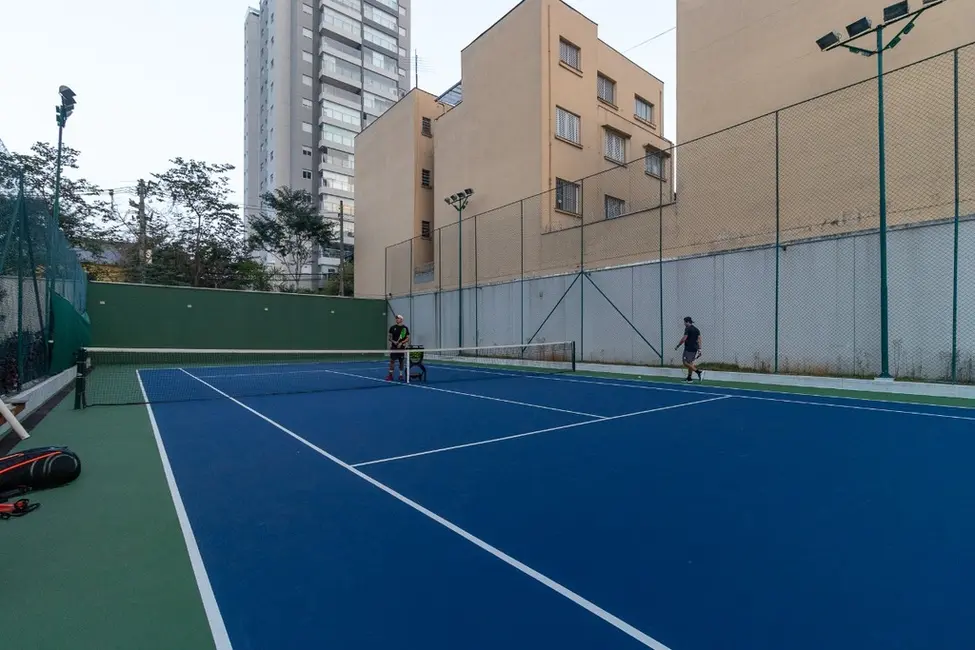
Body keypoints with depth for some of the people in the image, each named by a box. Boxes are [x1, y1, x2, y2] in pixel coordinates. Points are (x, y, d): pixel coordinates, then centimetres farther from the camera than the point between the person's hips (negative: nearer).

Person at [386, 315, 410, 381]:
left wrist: (401, 343, -14)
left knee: (401, 362, 5)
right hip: (394, 347, 1)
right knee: (392, 361, -2)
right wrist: (393, 341, -12)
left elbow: (408, 338, 0)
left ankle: (401, 375, 14)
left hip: (402, 347, 0)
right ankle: (390, 375, 5)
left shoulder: (405, 328, 1)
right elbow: (390, 337, 7)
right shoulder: (392, 328, 4)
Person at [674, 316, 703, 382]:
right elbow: (699, 339, 11)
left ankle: (698, 372, -18)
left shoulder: (688, 329, -10)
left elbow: (684, 339, -17)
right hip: (694, 349, 9)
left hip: (688, 348, -9)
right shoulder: (696, 329, 15)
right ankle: (689, 378, 15)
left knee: (686, 363, -7)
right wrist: (699, 349, 10)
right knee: (690, 363, 13)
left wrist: (678, 346, -7)